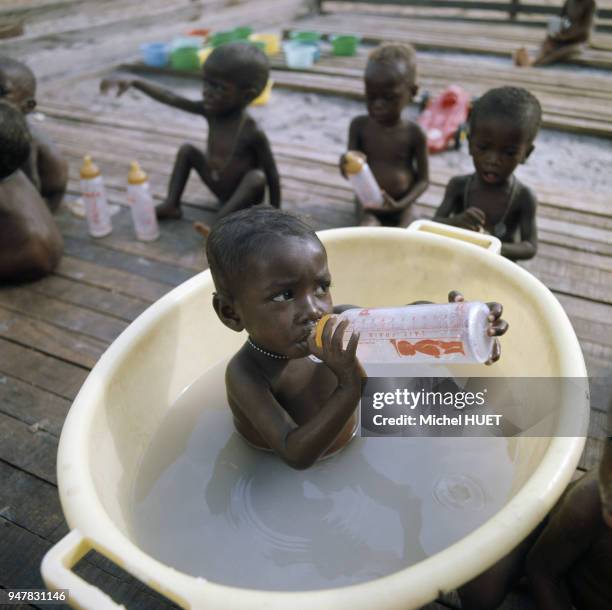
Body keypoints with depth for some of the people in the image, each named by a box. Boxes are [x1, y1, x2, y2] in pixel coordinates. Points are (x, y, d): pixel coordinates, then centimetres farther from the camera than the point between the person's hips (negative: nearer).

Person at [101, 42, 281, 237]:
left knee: (257, 176, -36)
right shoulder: (210, 111, -11)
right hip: (218, 191, 6)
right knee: (187, 150, 1)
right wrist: (133, 83, -15)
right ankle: (172, 205, -2)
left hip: (244, 197, -6)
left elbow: (271, 174, -21)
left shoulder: (253, 133, -28)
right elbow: (170, 98, -9)